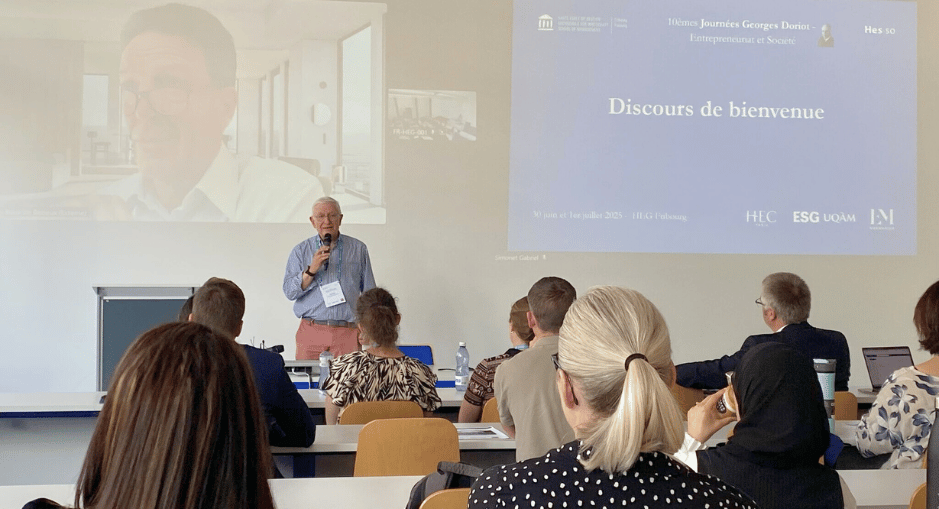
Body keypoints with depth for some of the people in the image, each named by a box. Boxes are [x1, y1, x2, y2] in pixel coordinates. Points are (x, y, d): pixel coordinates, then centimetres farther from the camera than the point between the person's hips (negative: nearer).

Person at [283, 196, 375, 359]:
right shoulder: (300, 251, 10)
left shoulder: (358, 249, 11)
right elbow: (289, 292, 1)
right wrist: (311, 269, -12)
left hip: (347, 333, 0)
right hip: (311, 332, 0)